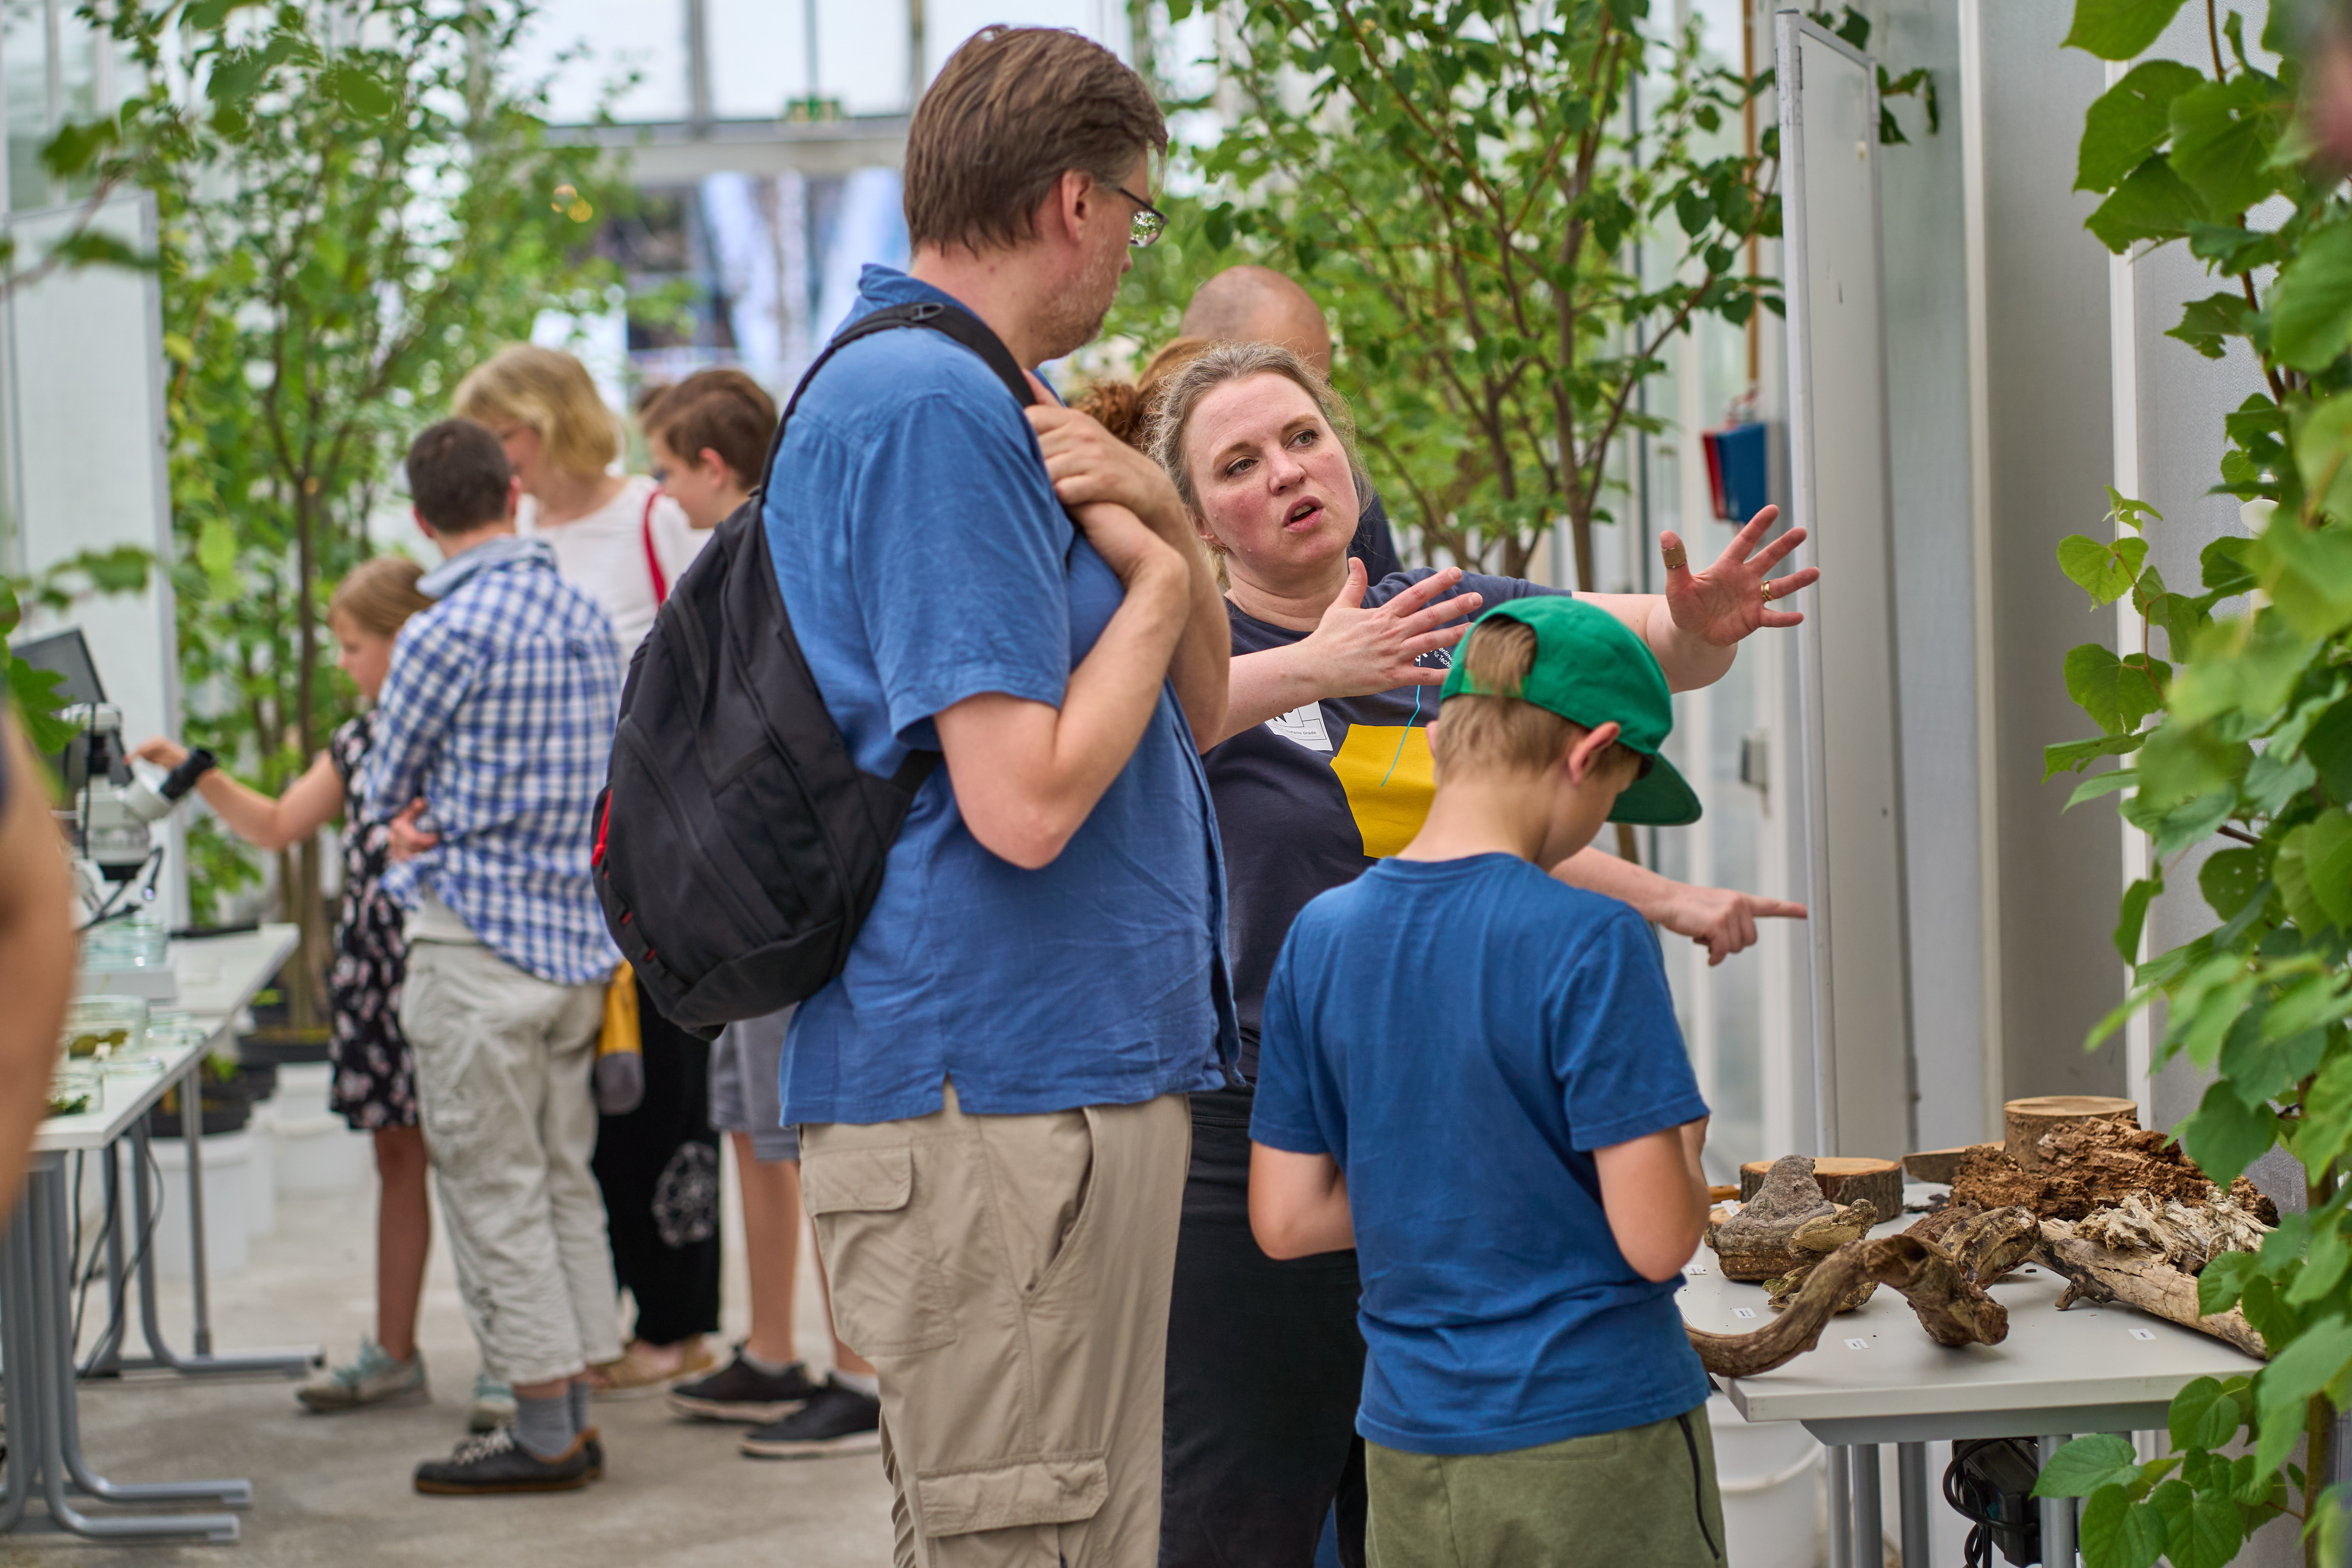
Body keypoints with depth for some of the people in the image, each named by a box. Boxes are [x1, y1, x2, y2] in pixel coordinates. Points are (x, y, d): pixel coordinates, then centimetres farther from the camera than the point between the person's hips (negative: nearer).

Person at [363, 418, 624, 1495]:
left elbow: (380, 787, -5)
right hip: (577, 936, 8)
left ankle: (543, 1435, 1)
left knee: (494, 1193, -1)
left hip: (479, 942, -8)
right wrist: (439, 822, 5)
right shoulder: (586, 617, 10)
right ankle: (573, 1414, 16)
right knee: (563, 1180, 13)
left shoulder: (447, 632, -14)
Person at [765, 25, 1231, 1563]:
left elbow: (1194, 717, 21)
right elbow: (1025, 799, -23)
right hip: (994, 1103, -11)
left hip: (1078, 1079, 11)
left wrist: (1159, 530, 2)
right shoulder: (931, 407, -15)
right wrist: (1158, 579, -8)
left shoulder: (966, 401, 19)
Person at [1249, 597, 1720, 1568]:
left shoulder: (1323, 936, 1)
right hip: (1597, 1450, -5)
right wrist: (1683, 1152, 4)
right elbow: (1658, 1236, -16)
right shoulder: (1590, 943, -15)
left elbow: (1285, 1219, 4)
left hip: (1409, 1454, 5)